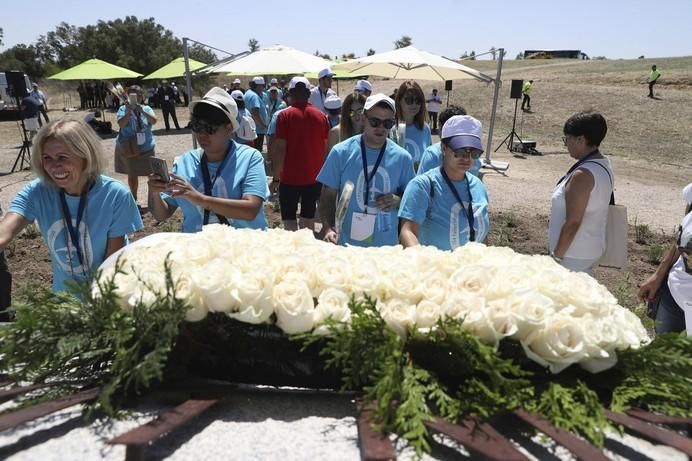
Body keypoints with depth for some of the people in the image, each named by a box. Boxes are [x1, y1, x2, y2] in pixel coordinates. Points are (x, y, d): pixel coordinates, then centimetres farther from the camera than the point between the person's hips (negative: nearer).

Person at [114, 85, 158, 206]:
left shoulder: (146, 108, 1)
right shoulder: (123, 109, -5)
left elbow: (154, 121, -15)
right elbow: (121, 124, -19)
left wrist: (142, 111, -28)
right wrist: (129, 112, -32)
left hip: (146, 147, 1)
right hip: (129, 148, -1)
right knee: (132, 175, 10)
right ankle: (134, 199, 26)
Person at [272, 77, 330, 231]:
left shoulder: (285, 115, -9)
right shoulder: (321, 116, 1)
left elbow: (280, 149, -13)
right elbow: (326, 148, 5)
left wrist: (276, 178, -6)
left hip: (290, 178, -4)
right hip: (314, 177, 4)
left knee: (289, 220, 8)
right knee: (309, 218, 15)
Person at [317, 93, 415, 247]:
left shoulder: (402, 158, -2)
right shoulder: (341, 152, -7)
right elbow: (328, 197, -4)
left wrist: (398, 201, -15)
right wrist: (328, 227, -21)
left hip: (387, 245, 2)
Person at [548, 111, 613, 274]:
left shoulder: (583, 175, -24)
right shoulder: (604, 166, 6)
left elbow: (572, 222, -25)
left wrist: (557, 255, -16)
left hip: (574, 254, -9)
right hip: (592, 249, 9)